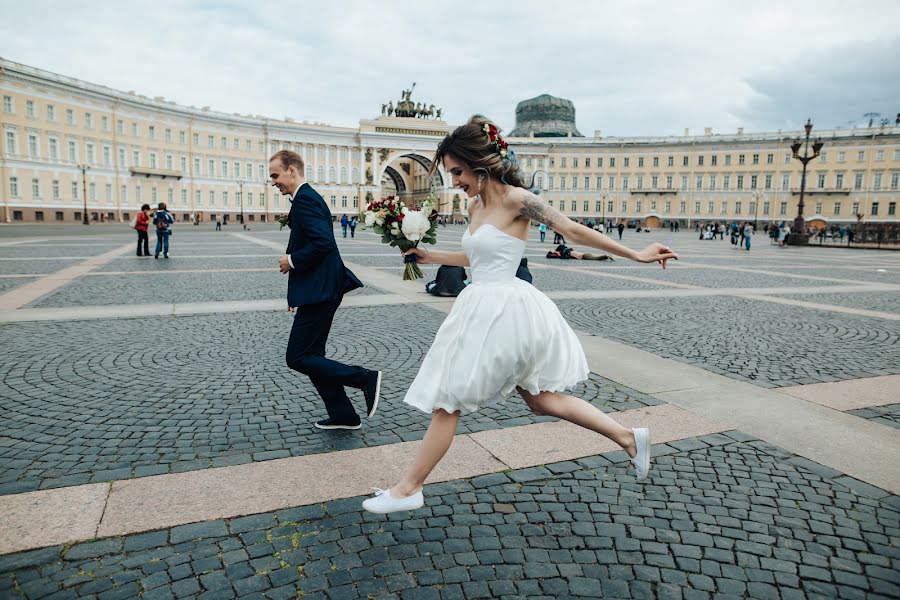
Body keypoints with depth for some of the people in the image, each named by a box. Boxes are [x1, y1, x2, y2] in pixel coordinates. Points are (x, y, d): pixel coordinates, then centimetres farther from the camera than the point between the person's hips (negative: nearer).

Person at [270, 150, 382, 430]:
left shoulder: (305, 199, -14)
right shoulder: (308, 197, 18)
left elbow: (323, 243, -27)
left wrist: (292, 261, -13)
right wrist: (296, 292, 21)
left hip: (319, 292, -11)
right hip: (319, 290, 11)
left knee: (297, 357, -5)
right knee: (311, 355, 15)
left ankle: (366, 378, -3)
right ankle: (343, 415, 21)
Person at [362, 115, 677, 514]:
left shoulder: (515, 199, -12)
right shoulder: (475, 205, 12)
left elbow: (574, 231, -8)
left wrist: (635, 255, -2)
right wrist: (432, 257, 19)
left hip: (502, 311, -9)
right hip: (484, 310, 9)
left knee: (446, 401, 0)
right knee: (541, 399, 16)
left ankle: (408, 489, 14)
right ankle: (629, 438, 26)